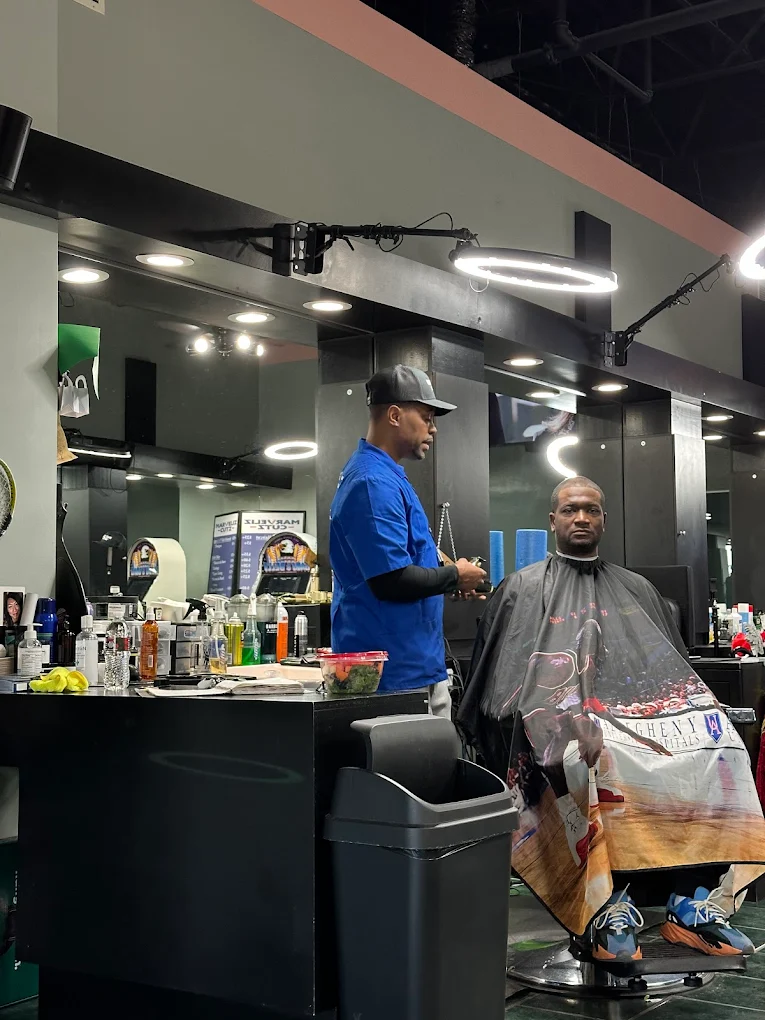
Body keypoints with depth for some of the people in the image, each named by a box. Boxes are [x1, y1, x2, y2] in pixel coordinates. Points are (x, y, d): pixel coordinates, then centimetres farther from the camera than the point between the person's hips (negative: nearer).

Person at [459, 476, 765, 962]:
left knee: (716, 749, -27)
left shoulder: (636, 589, 27)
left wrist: (691, 712, 1)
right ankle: (608, 908, -37)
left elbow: (674, 668, 24)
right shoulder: (523, 589, 16)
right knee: (594, 758, -39)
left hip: (639, 706, 3)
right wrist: (565, 724, -10)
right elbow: (502, 679, 7)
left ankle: (694, 902, -28)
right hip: (561, 717, -3)